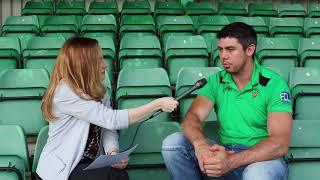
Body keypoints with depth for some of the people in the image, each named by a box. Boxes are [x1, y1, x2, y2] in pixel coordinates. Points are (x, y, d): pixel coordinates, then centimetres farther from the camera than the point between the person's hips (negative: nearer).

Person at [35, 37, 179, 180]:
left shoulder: (98, 90, 7)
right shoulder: (65, 92, -19)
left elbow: (108, 129, -1)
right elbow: (112, 120, -24)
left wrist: (113, 153, -23)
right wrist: (158, 104, -22)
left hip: (89, 165, 6)